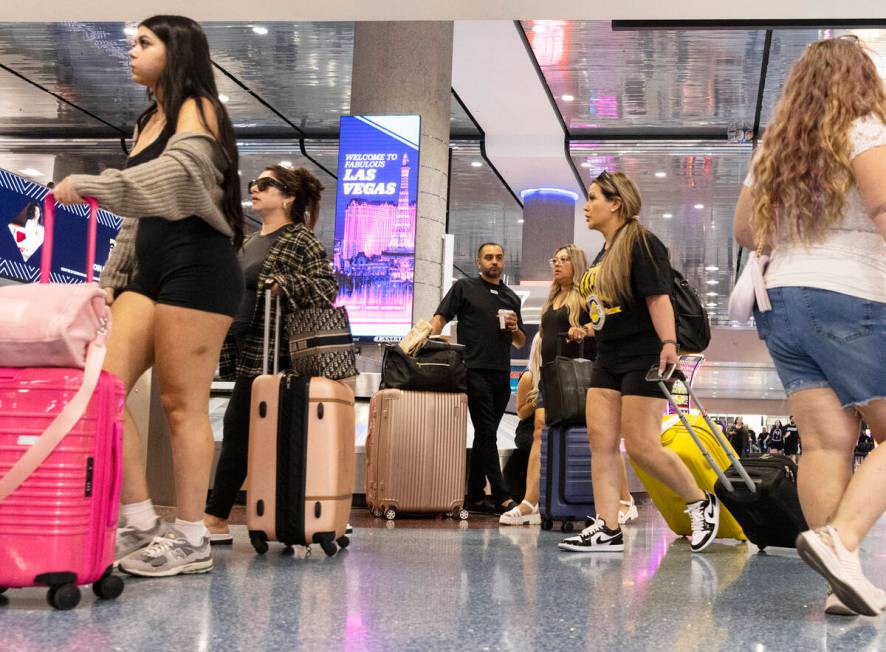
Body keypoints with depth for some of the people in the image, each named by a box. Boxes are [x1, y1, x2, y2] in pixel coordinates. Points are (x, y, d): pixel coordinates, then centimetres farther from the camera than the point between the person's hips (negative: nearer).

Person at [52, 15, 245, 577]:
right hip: (149, 268, 8)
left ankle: (192, 540, 1)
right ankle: (141, 524, 2)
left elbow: (176, 178, -22)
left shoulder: (196, 110, -2)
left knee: (183, 404, -7)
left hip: (197, 267, -8)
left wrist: (89, 185, -26)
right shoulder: (149, 122, 23)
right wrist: (111, 280, 19)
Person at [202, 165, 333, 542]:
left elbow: (328, 286, -12)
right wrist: (224, 346, 20)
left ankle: (215, 519, -6)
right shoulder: (251, 242, 20)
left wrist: (284, 284, -24)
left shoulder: (301, 239, -4)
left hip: (269, 352, -8)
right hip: (245, 351, 8)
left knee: (238, 427, -9)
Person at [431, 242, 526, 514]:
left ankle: (475, 496, 14)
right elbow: (440, 318, -1)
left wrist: (514, 327, 3)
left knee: (485, 435, 8)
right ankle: (502, 497, -11)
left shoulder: (511, 298, 20)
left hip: (502, 374, 5)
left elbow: (520, 342, 24)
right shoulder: (464, 288, 7)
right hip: (475, 370, -5)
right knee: (487, 433, -8)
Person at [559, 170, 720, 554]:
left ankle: (701, 503, 10)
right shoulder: (602, 254, 17)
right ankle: (607, 530, 1)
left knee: (641, 447, -10)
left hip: (642, 358, -9)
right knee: (600, 442, 0)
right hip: (608, 360, 9)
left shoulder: (641, 242, -9)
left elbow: (658, 296, -18)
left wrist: (668, 343, -26)